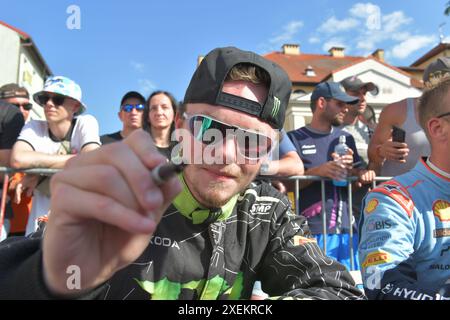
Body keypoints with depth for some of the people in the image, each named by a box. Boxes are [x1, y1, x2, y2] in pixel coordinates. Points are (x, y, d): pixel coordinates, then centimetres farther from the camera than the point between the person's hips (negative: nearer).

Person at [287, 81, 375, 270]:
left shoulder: (345, 138, 15)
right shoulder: (295, 138, 0)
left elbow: (356, 183, 17)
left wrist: (351, 170, -6)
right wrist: (318, 171, -20)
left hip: (346, 227, 5)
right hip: (312, 230, -5)